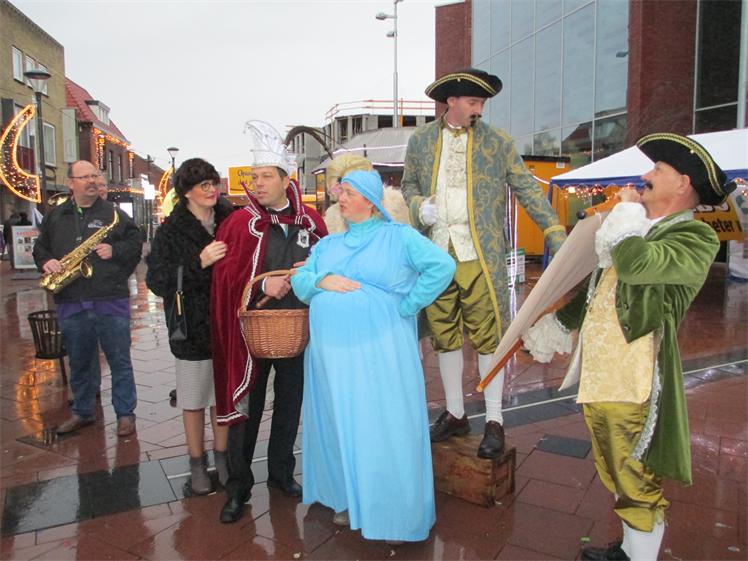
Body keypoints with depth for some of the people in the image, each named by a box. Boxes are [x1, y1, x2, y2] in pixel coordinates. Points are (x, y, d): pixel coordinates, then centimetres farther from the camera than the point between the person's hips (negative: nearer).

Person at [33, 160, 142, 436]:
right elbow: (40, 246, 18)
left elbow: (136, 242, 3)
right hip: (70, 304, 3)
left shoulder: (113, 213, 3)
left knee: (120, 361, 4)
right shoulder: (55, 216, 10)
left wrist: (115, 250, -14)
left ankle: (125, 414, 17)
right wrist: (46, 261, -2)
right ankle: (82, 412, 33)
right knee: (78, 362, 16)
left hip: (111, 300, -3)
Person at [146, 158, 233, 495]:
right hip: (192, 328, -2)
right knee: (194, 398, 11)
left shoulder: (230, 220, 1)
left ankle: (222, 456, 31)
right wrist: (199, 262, -23)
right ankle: (197, 463, 29)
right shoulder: (171, 230, -7)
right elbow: (157, 282, -12)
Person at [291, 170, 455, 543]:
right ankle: (349, 500, 32)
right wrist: (322, 280, -11)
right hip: (331, 351, 5)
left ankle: (395, 515, 17)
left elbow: (442, 266, -9)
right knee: (339, 427, 13)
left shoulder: (398, 236, 1)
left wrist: (405, 306, -10)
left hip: (379, 351, -5)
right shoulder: (328, 244, 18)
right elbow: (299, 281, 10)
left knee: (383, 430, 0)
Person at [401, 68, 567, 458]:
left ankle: (494, 420, 17)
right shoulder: (420, 140, 10)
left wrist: (557, 235, -7)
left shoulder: (498, 142, 4)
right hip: (436, 252, 3)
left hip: (480, 255, -2)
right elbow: (408, 185, 18)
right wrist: (420, 206, -6)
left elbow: (527, 189, 3)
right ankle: (455, 414, 28)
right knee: (444, 336, 11)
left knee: (488, 336, 1)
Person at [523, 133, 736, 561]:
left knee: (638, 485, 5)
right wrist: (557, 324, 24)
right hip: (598, 377, 9)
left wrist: (627, 214, -12)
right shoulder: (642, 229, 17)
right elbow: (596, 285, 24)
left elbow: (634, 263, -30)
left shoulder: (696, 237, -11)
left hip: (634, 385, -9)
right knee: (617, 477, 22)